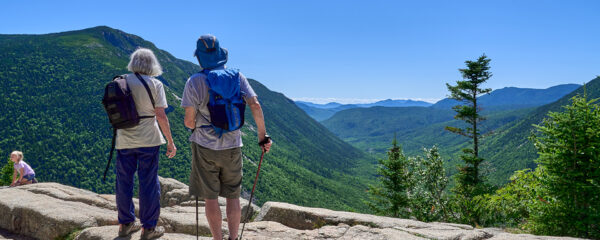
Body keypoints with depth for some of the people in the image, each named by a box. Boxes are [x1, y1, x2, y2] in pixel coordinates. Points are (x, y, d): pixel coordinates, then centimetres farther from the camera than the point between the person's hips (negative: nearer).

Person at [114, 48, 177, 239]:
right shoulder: (155, 84, -7)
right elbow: (161, 116, -10)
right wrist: (170, 142, -4)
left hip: (124, 141, 4)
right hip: (148, 140, -4)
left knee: (124, 182, 14)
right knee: (149, 183, 4)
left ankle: (125, 224, 26)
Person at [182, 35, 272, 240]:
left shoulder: (194, 81, -8)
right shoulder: (237, 76, -1)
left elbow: (189, 120, -9)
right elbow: (255, 106, -8)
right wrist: (263, 135, 1)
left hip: (205, 146, -2)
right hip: (233, 146, 3)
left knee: (210, 198, 8)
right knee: (233, 196, 14)